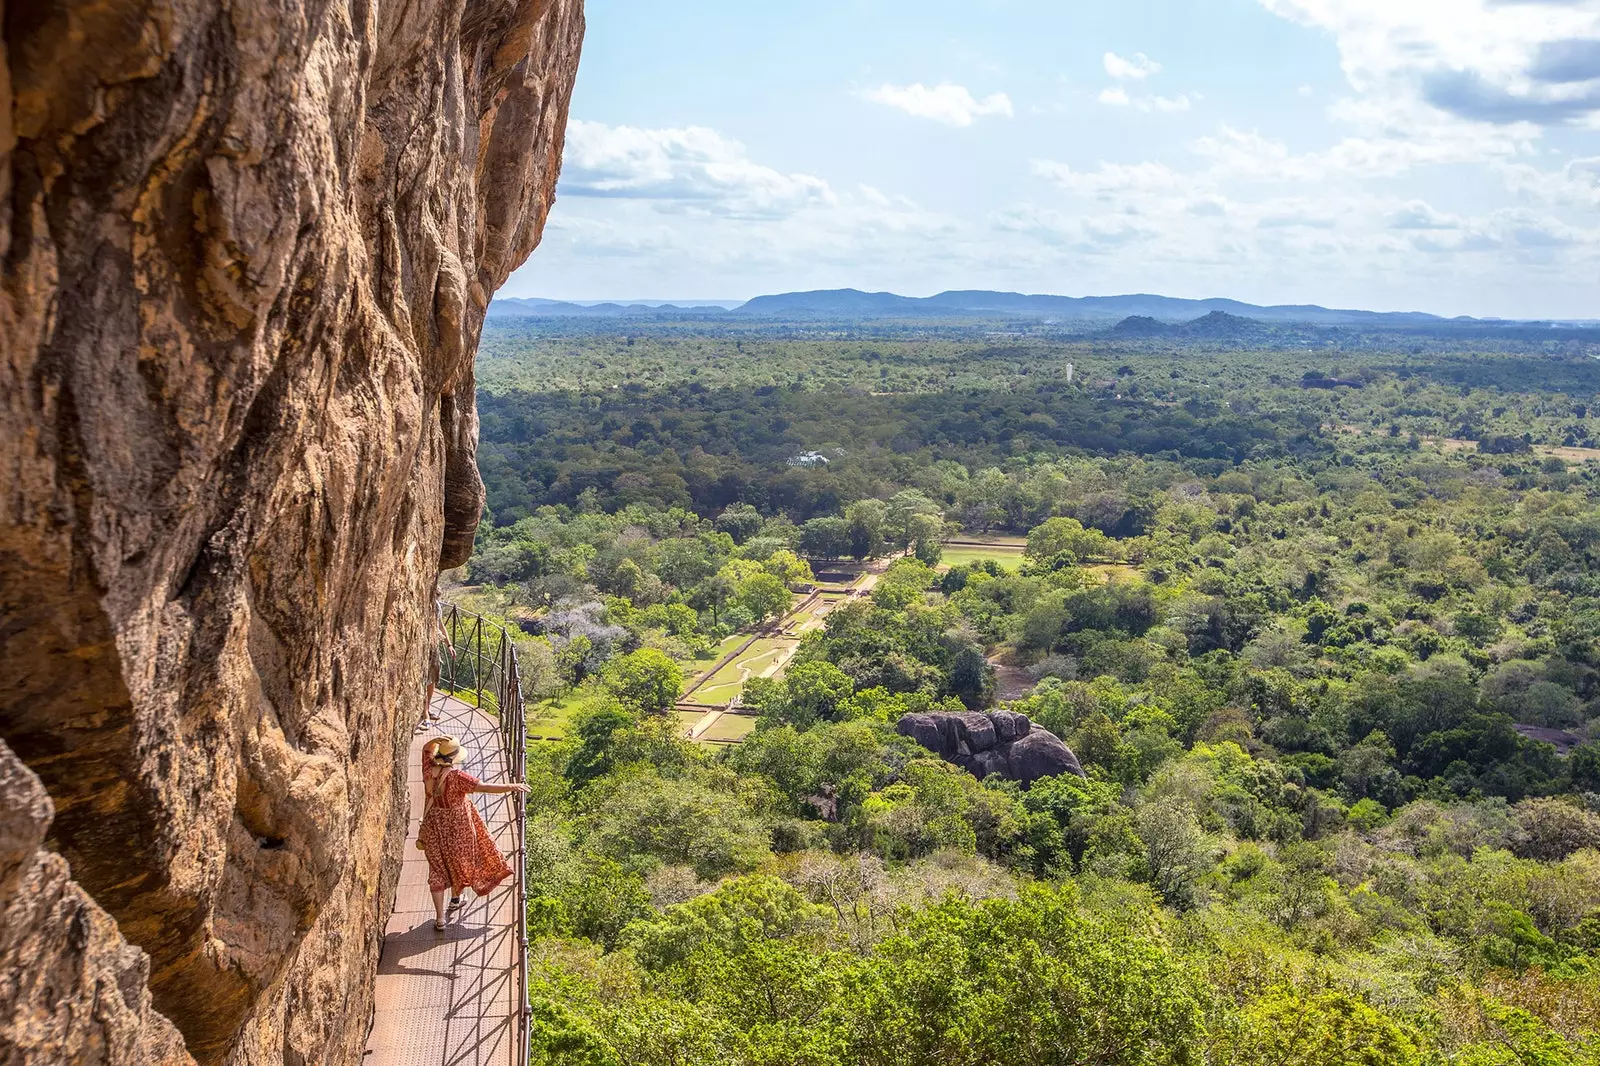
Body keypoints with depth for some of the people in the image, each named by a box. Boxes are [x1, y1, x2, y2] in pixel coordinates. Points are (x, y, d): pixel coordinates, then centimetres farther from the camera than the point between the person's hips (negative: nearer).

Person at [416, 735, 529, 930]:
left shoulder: (429, 770, -13)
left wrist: (438, 740, -15)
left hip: (434, 826, 3)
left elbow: (426, 748, 5)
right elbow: (484, 788, -31)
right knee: (459, 862, 24)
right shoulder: (456, 776, -27)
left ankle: (440, 918, 11)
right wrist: (512, 787, -28)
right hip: (457, 826, -3)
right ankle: (455, 899, 48)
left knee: (438, 869, 10)